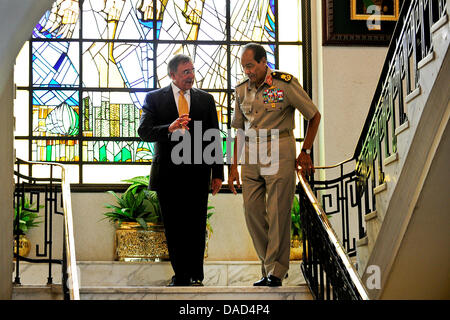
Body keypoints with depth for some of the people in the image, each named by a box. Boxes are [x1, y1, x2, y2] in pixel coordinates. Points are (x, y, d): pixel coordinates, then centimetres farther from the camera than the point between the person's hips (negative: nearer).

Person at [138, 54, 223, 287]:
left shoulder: (206, 100, 10)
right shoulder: (154, 98, 4)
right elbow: (143, 132, -8)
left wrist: (217, 173, 4)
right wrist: (169, 128, -26)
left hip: (197, 173, 1)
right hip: (168, 173, 0)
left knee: (196, 226, -1)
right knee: (173, 228, 5)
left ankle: (196, 276, 7)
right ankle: (180, 275, 14)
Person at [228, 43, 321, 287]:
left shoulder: (285, 84, -5)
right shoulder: (242, 89, 11)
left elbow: (314, 116, 3)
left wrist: (305, 152, 2)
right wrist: (234, 166, 13)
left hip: (279, 153, -5)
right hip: (251, 155, 5)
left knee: (278, 213, -6)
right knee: (252, 212, 1)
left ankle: (275, 271, 1)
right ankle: (269, 266, 14)